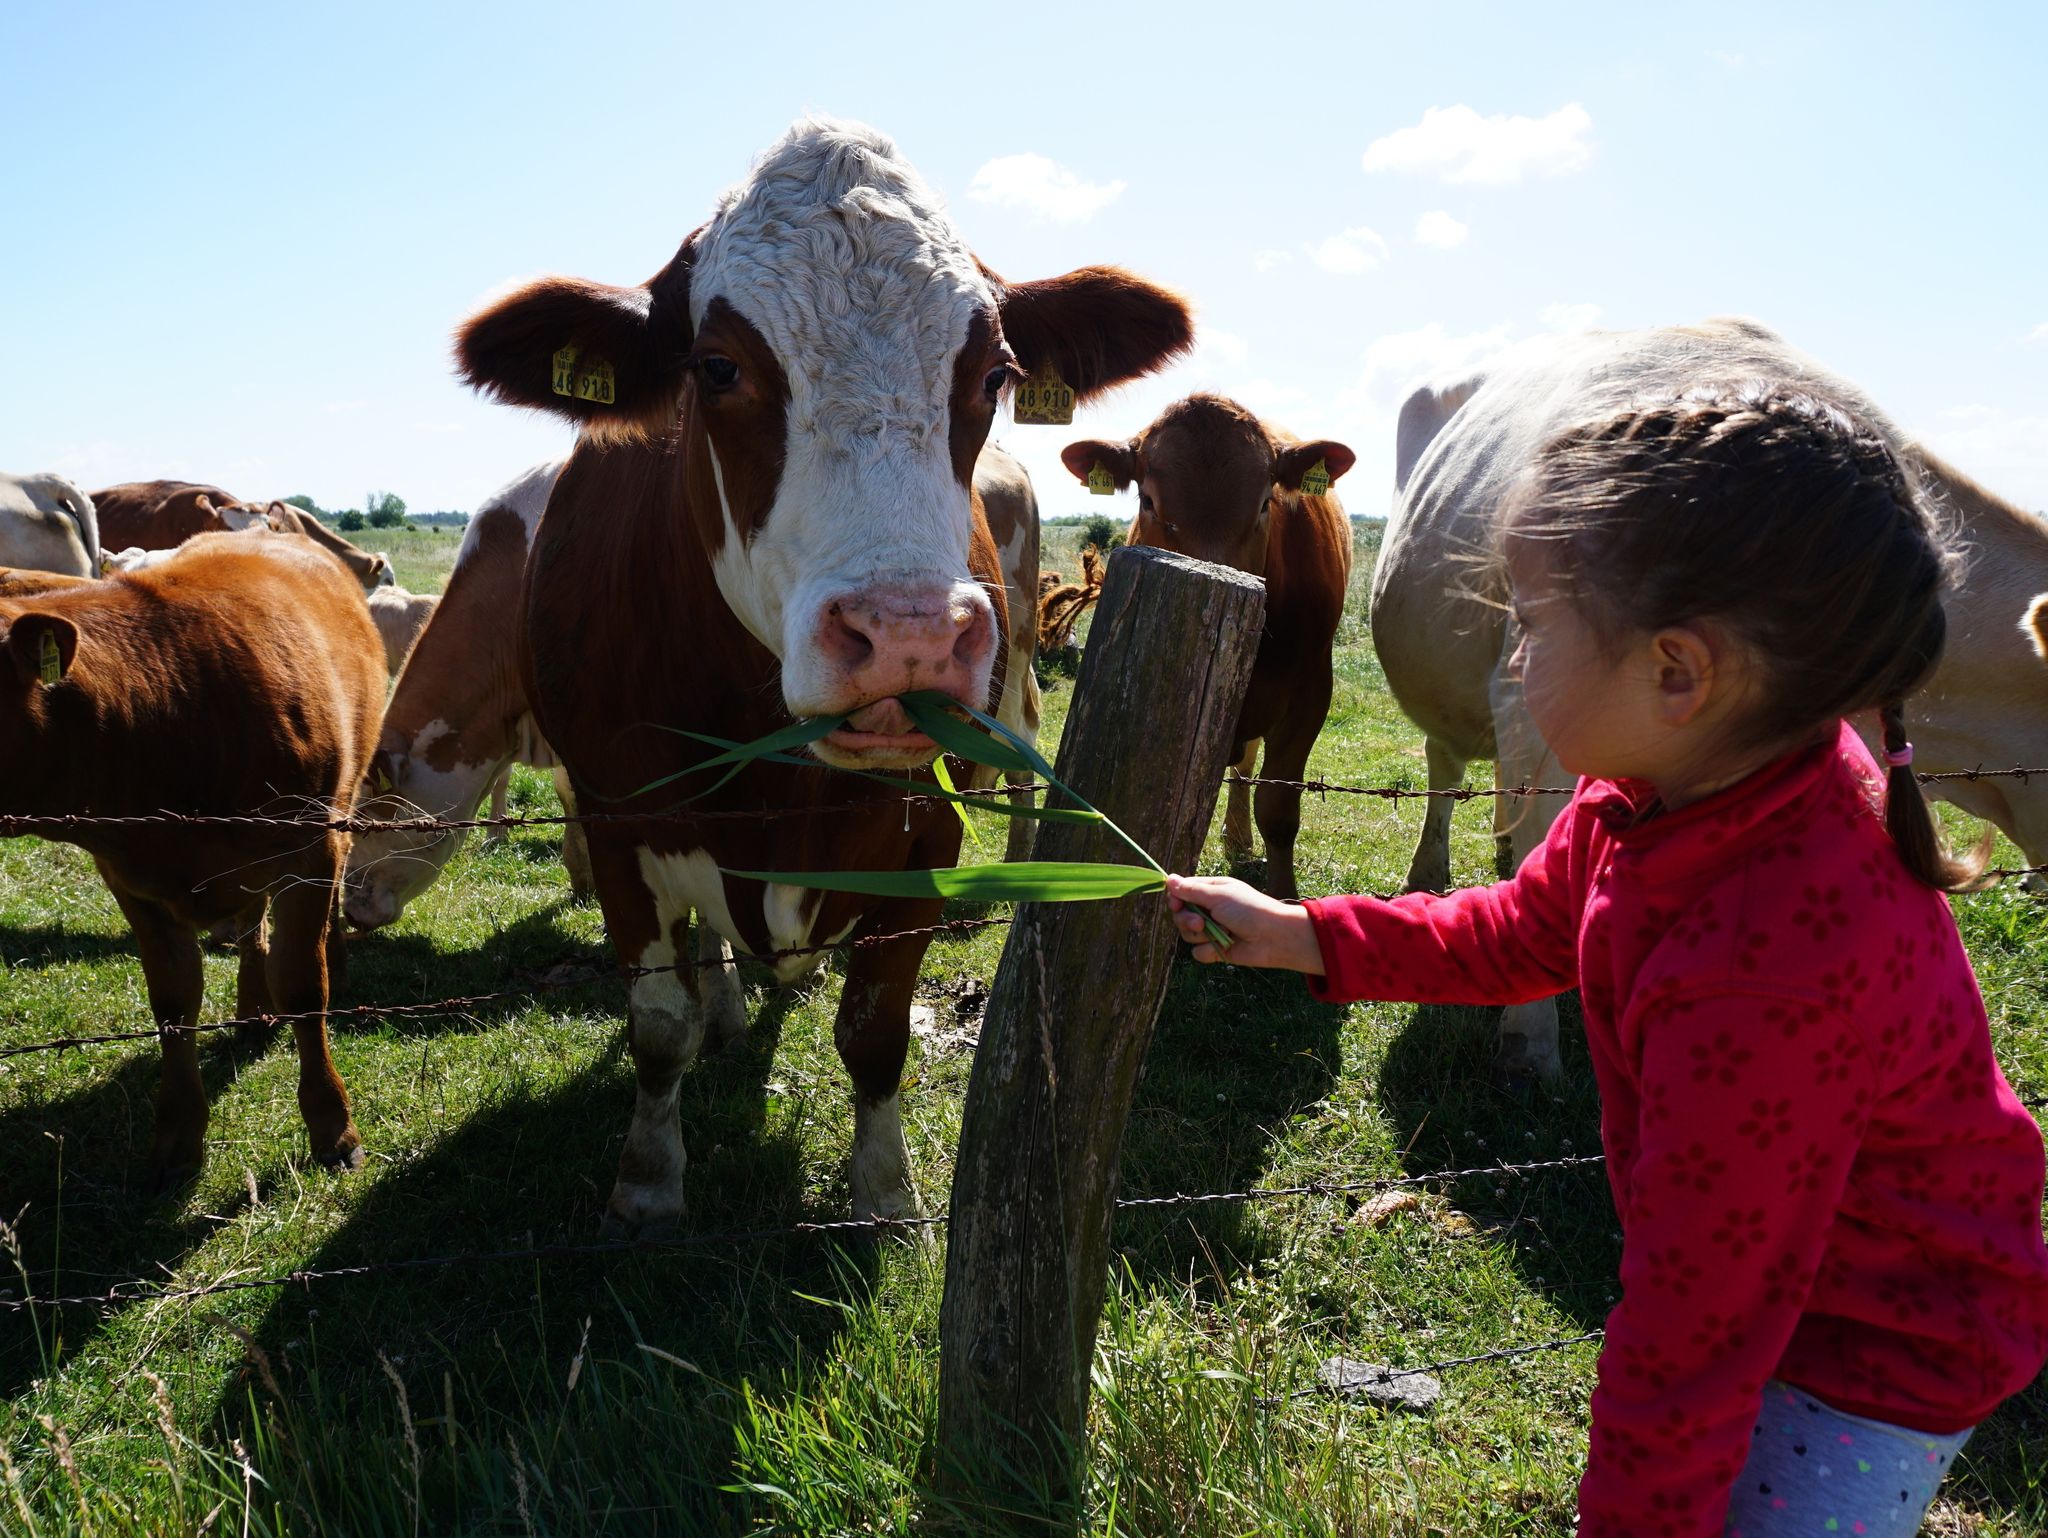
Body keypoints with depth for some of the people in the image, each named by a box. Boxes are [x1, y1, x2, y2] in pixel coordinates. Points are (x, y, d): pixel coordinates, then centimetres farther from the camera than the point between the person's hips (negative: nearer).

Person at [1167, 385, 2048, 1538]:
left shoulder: (1762, 980, -41)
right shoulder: (1718, 777, -14)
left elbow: (1695, 1327, -30)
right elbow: (1520, 933, 5)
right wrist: (1303, 936, 2)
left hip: (1877, 1357, -8)